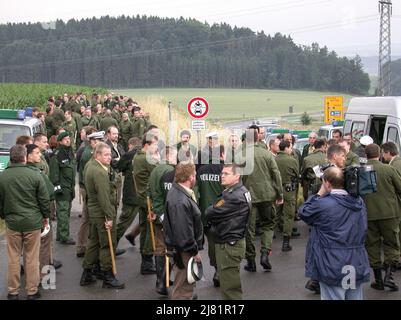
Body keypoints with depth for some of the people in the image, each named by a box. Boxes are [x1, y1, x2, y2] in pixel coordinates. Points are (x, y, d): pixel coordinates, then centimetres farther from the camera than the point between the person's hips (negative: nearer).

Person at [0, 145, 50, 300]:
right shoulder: (35, 175, -11)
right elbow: (44, 199, -5)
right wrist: (46, 216, 11)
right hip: (33, 222, -2)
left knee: (13, 258, 11)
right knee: (32, 258, 7)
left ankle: (13, 291, 19)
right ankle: (32, 291, 14)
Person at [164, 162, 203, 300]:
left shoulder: (178, 191, 4)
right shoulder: (180, 202, -30)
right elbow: (183, 232, -28)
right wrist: (194, 251, -17)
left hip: (183, 246, 10)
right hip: (183, 251, -10)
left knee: (186, 283, 29)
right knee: (183, 288, 3)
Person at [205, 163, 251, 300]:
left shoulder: (234, 196, -23)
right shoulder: (242, 191, 10)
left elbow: (210, 213, -20)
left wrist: (207, 213, 1)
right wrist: (214, 218, -5)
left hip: (228, 245, -10)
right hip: (234, 241, 10)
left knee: (229, 286, -1)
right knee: (231, 282, 21)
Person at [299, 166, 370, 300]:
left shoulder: (322, 204, -18)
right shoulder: (359, 202, 1)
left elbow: (303, 212, -1)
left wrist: (319, 194, 4)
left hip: (334, 267, -6)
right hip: (357, 265, 6)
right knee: (355, 297, 16)